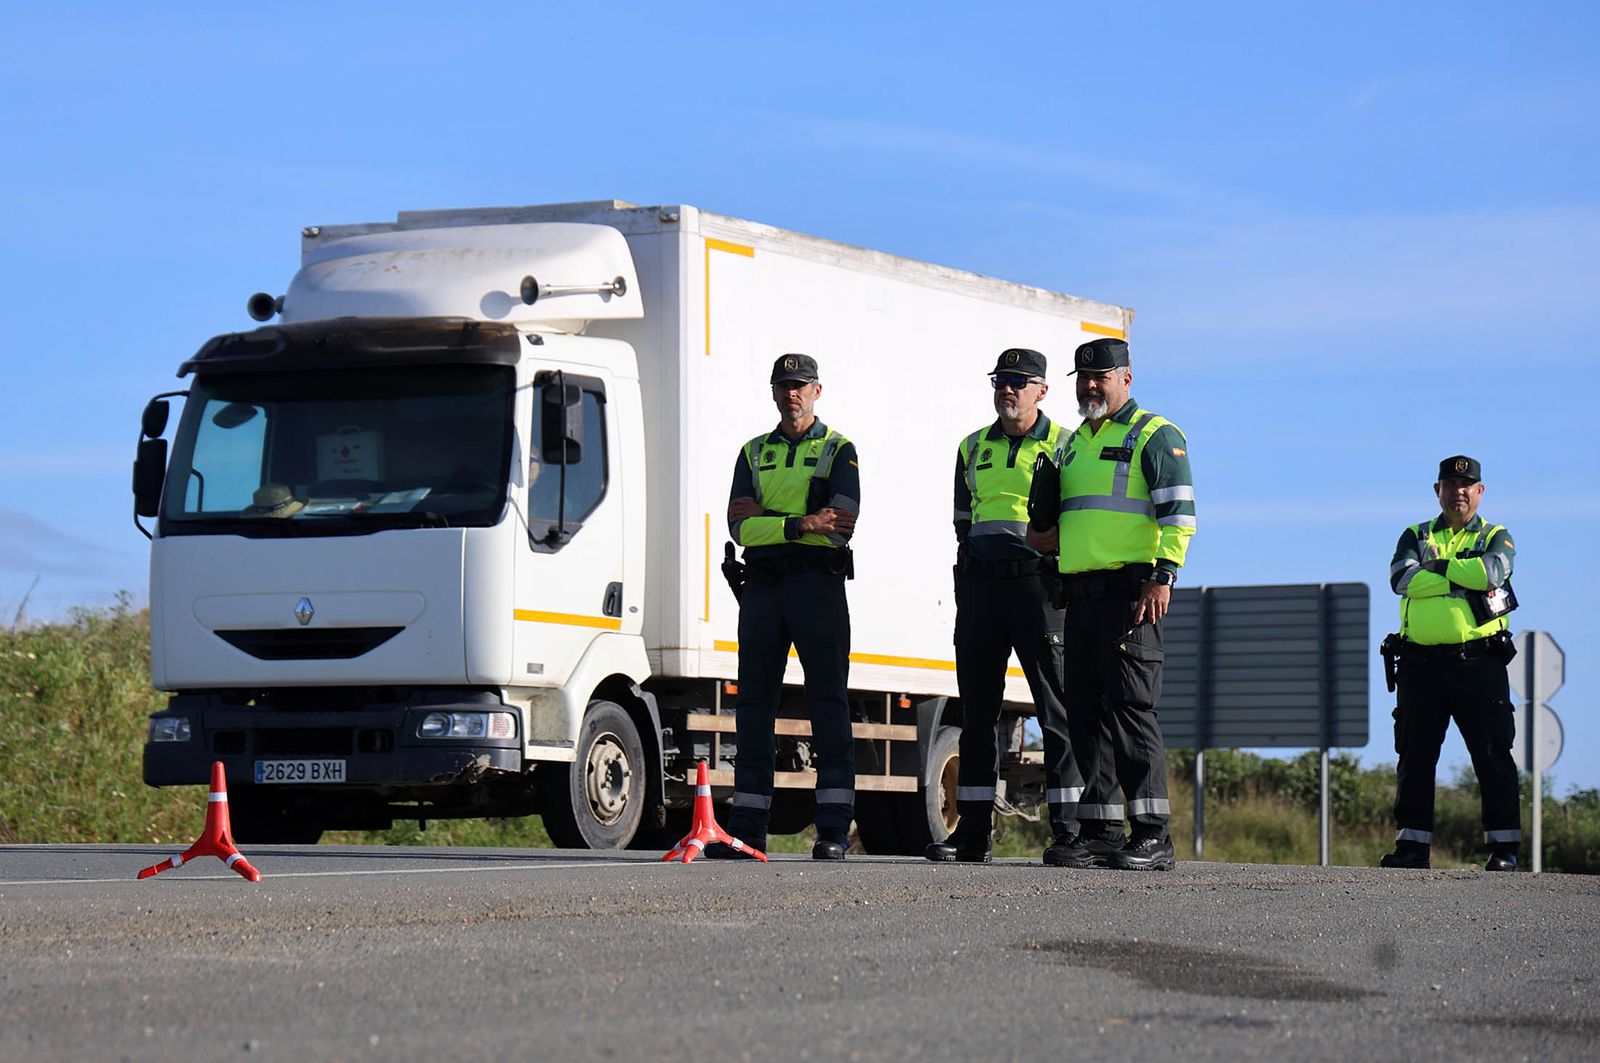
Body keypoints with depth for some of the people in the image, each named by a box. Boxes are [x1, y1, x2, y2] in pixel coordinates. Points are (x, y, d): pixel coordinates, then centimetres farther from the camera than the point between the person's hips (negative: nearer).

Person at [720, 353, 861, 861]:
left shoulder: (838, 451, 7)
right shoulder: (754, 453, 17)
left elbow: (841, 526, -8)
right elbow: (740, 528, 2)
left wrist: (764, 517, -8)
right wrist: (799, 524, -13)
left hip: (818, 582, -4)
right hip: (762, 585, 4)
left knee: (828, 700, -6)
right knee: (754, 700, 2)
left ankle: (834, 829, -8)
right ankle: (746, 825, 5)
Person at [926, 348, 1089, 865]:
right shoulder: (973, 448, 16)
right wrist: (963, 592, 14)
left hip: (1039, 584, -5)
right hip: (980, 584, 5)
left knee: (1057, 709, -5)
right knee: (977, 709, 5)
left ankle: (1068, 831, -4)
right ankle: (972, 832, 8)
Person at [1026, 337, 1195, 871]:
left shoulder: (1154, 436, -2)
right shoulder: (1073, 445, 23)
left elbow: (1179, 512, -11)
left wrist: (1163, 577, -20)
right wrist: (1049, 536, 12)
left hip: (1131, 589, -8)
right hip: (1080, 589, 8)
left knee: (1130, 707, -13)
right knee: (1084, 711, 7)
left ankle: (1153, 835, -13)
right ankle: (1098, 828, 12)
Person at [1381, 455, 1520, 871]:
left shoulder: (1495, 538, 11)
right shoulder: (1416, 537, 16)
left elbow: (1493, 571, -13)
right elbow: (1401, 578, -6)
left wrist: (1438, 565, -5)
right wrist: (1466, 579, -11)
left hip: (1479, 663, -2)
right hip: (1421, 663, 2)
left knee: (1492, 755, -5)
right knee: (1414, 757, 4)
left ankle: (1504, 846, -2)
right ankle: (1412, 844, 11)